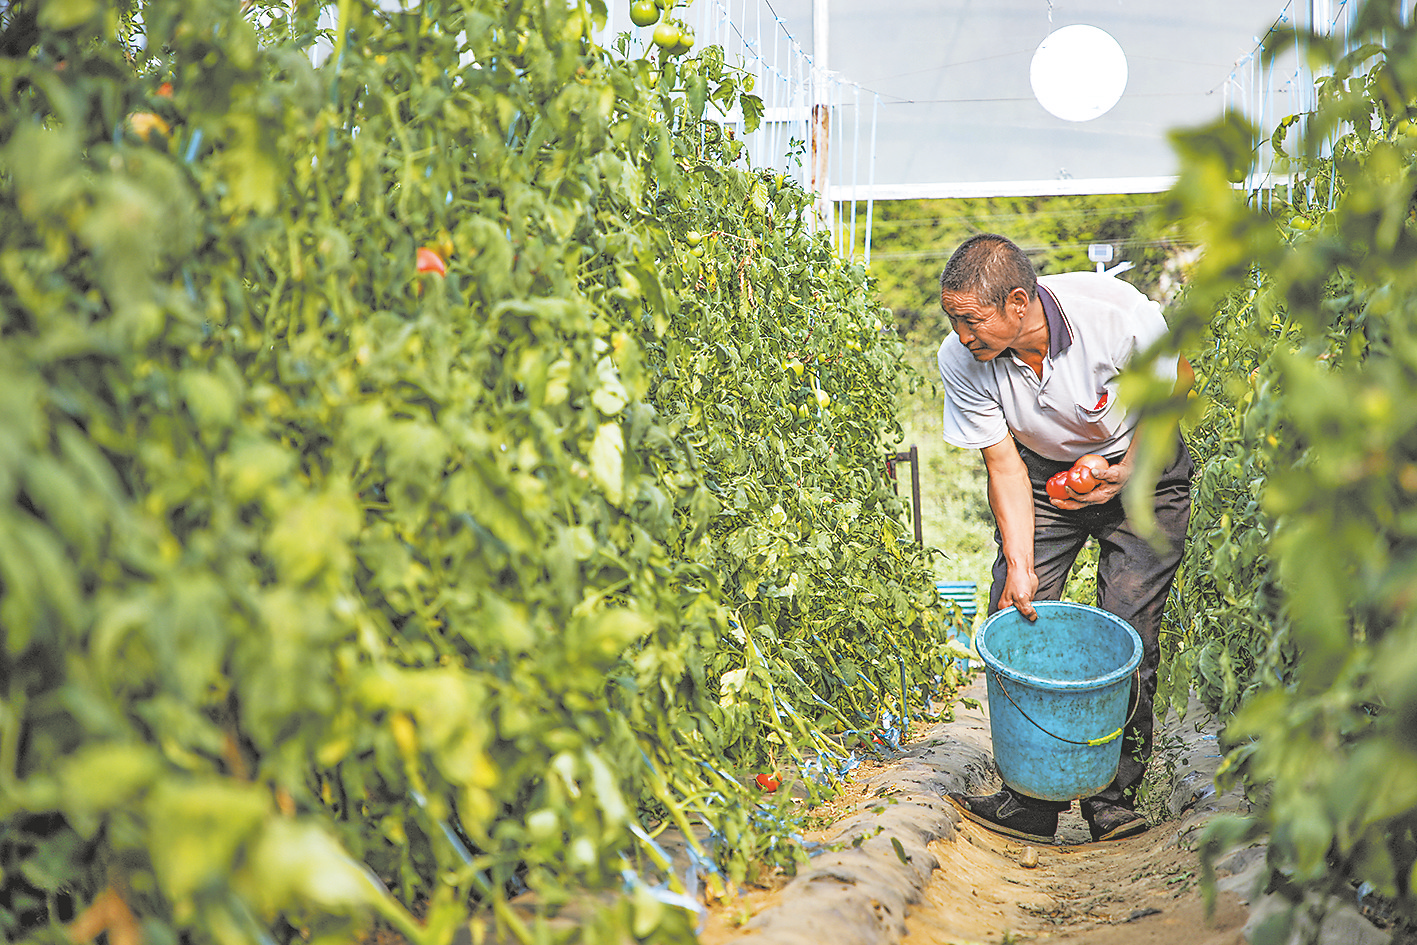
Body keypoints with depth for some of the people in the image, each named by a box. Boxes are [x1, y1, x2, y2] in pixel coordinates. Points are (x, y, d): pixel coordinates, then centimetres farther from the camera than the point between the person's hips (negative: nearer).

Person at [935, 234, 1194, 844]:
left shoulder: (1120, 315, -31)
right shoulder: (961, 361, -23)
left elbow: (1178, 380, -10)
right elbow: (1004, 463, -15)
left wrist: (1127, 470, -17)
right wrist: (1020, 564, -23)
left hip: (1140, 472, -2)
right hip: (1041, 476, 3)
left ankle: (1113, 798, 5)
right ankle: (1032, 800, 2)